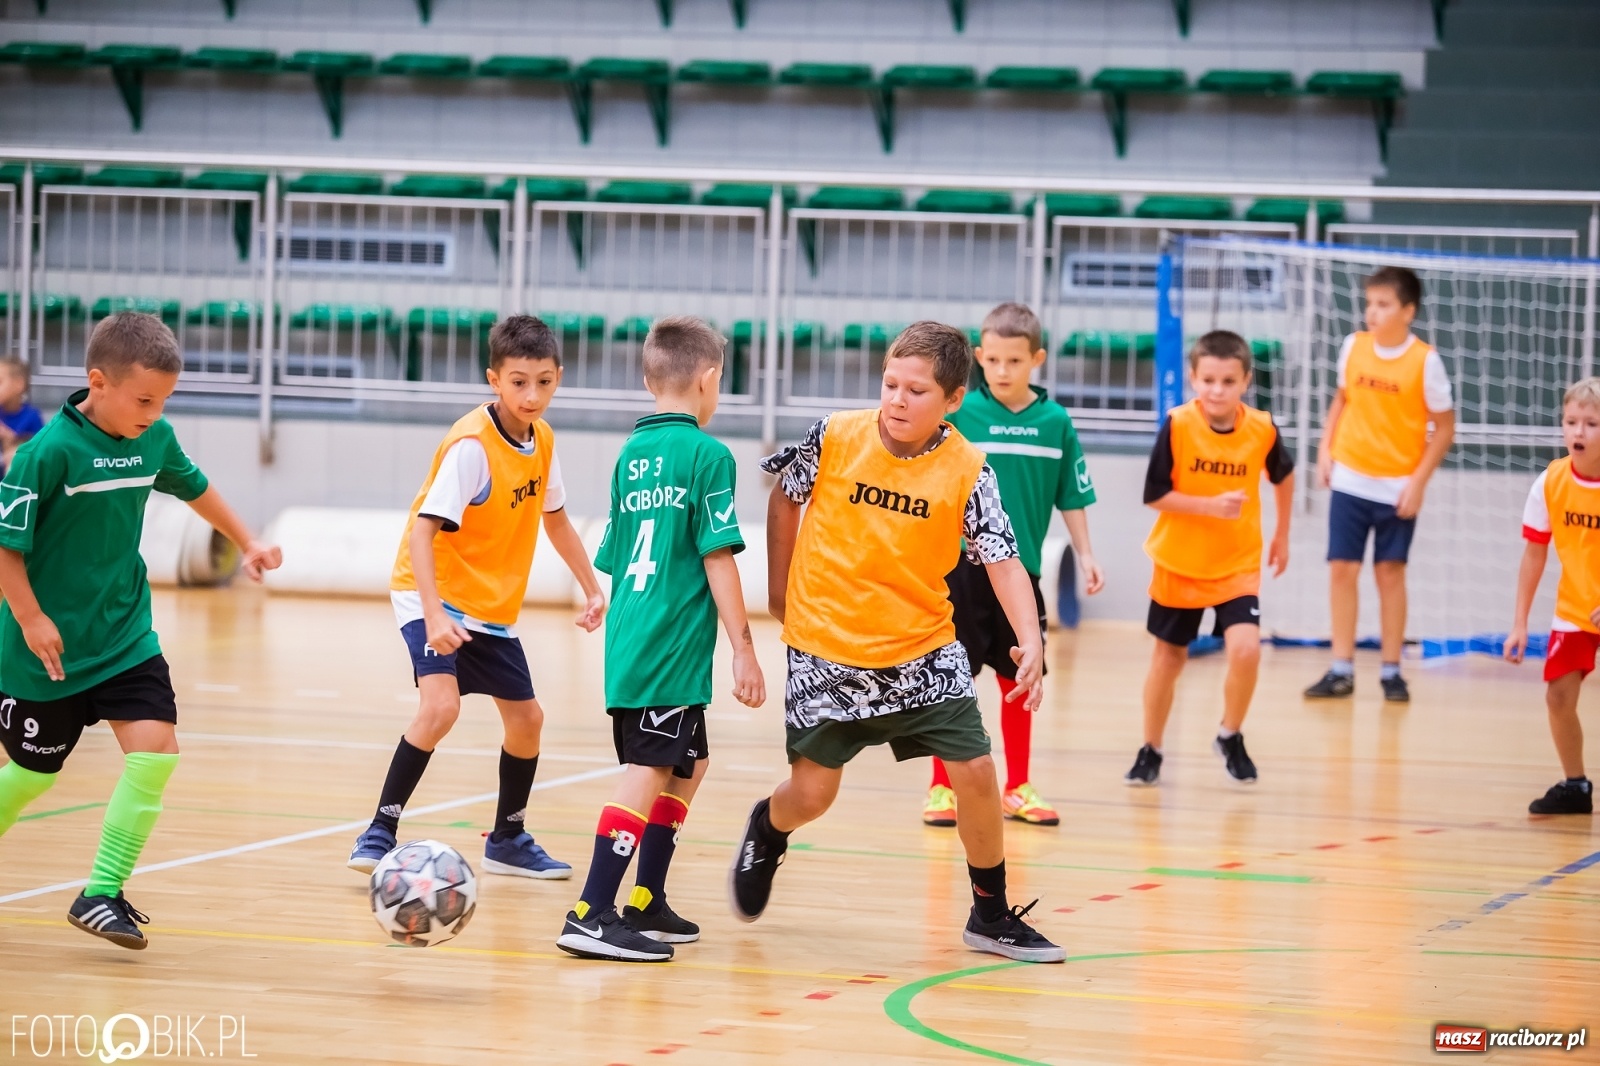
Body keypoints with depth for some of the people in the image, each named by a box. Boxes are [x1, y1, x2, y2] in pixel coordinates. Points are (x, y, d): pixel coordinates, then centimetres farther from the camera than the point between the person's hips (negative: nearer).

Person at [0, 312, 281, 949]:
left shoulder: (155, 440, -2)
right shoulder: (52, 450, -21)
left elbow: (195, 489, 20)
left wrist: (246, 543, 23)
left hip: (125, 635, 5)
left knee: (156, 749, -12)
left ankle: (102, 894, -4)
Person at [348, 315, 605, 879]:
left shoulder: (541, 438, -1)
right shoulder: (471, 445, -25)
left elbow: (553, 516, 17)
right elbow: (422, 528, -30)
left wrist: (592, 588, 18)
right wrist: (435, 616, -39)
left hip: (493, 606, 8)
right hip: (433, 592, -8)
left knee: (526, 718, 11)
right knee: (441, 705, -26)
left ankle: (508, 840, 31)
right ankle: (379, 833, -16)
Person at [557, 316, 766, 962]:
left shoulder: (632, 455, 14)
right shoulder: (706, 455, -8)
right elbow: (717, 558, -12)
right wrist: (742, 649, -10)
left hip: (628, 642, 8)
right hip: (673, 645, -8)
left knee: (686, 765, 19)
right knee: (647, 773, -9)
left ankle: (647, 907, 21)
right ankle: (592, 916, -15)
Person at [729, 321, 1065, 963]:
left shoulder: (967, 471, -12)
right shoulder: (834, 438, -11)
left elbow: (1003, 560, -16)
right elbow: (785, 498, 7)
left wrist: (1030, 640, -31)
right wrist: (780, 588, 10)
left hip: (922, 651, 1)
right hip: (826, 649, -1)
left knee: (975, 773, -7)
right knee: (811, 794, 1)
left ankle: (991, 915, 12)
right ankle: (766, 832, 39)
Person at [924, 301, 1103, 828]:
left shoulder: (1056, 422, 0)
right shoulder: (959, 414, -6)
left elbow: (1072, 497, 6)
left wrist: (1085, 555, 3)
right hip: (963, 566, -2)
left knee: (1019, 680, 11)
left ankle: (1017, 789, 23)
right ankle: (942, 788, 9)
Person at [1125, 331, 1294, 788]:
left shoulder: (1262, 429, -10)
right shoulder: (1177, 426, -17)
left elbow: (1283, 475, 11)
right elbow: (1154, 495, -16)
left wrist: (1282, 535, 16)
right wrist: (1211, 505, -26)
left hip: (1238, 564, 1)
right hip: (1178, 561, 0)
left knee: (1245, 649, -18)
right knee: (1168, 658, 11)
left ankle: (1230, 737, 7)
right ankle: (1150, 751, 31)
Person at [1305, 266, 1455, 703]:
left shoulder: (1425, 360, -11)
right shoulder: (1353, 347, 0)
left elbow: (1444, 426, -6)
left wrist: (1418, 482, -12)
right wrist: (1325, 450, 4)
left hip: (1398, 487, -3)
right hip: (1349, 480, 3)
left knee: (1390, 572, 2)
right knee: (1342, 569, 1)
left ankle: (1391, 671, 11)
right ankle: (1341, 669, 7)